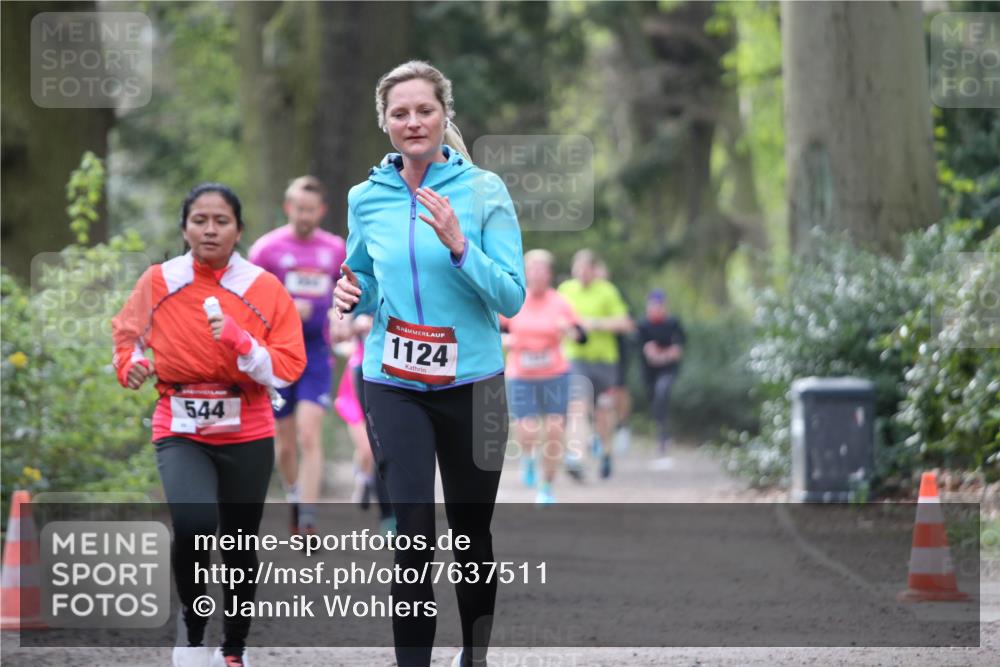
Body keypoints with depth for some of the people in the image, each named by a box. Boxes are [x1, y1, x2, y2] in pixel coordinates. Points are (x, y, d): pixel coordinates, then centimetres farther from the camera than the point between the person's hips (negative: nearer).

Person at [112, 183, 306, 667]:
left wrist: (238, 340, -23)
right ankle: (192, 621, 1)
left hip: (247, 436, 1)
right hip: (180, 432, -1)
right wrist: (131, 362, -5)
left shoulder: (265, 289, -4)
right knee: (193, 524, -26)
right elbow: (127, 331, 16)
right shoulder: (158, 282, -2)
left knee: (239, 548, 9)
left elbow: (287, 368, -8)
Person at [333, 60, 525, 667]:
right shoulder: (367, 198, 2)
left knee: (472, 532, 10)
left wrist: (459, 246, -25)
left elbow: (512, 298, -10)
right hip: (394, 384, 1)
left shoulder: (484, 190, -6)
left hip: (472, 382, -1)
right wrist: (353, 295, -6)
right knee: (412, 535, -9)